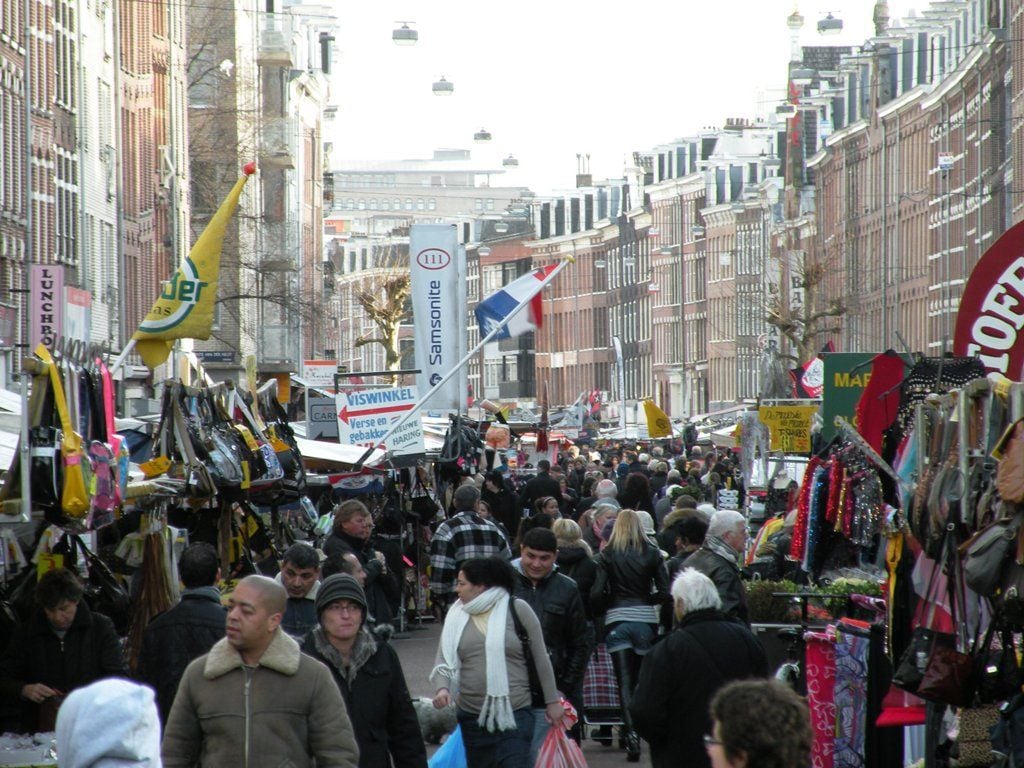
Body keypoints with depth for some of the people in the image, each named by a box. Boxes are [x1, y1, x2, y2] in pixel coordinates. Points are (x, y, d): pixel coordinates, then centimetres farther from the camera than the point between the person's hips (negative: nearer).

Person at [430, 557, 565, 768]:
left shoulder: (516, 610, -3)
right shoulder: (457, 616, 7)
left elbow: (541, 659, 2)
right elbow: (444, 660, 3)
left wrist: (552, 701, 3)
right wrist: (443, 688, -18)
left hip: (514, 714, -5)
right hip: (472, 717, 5)